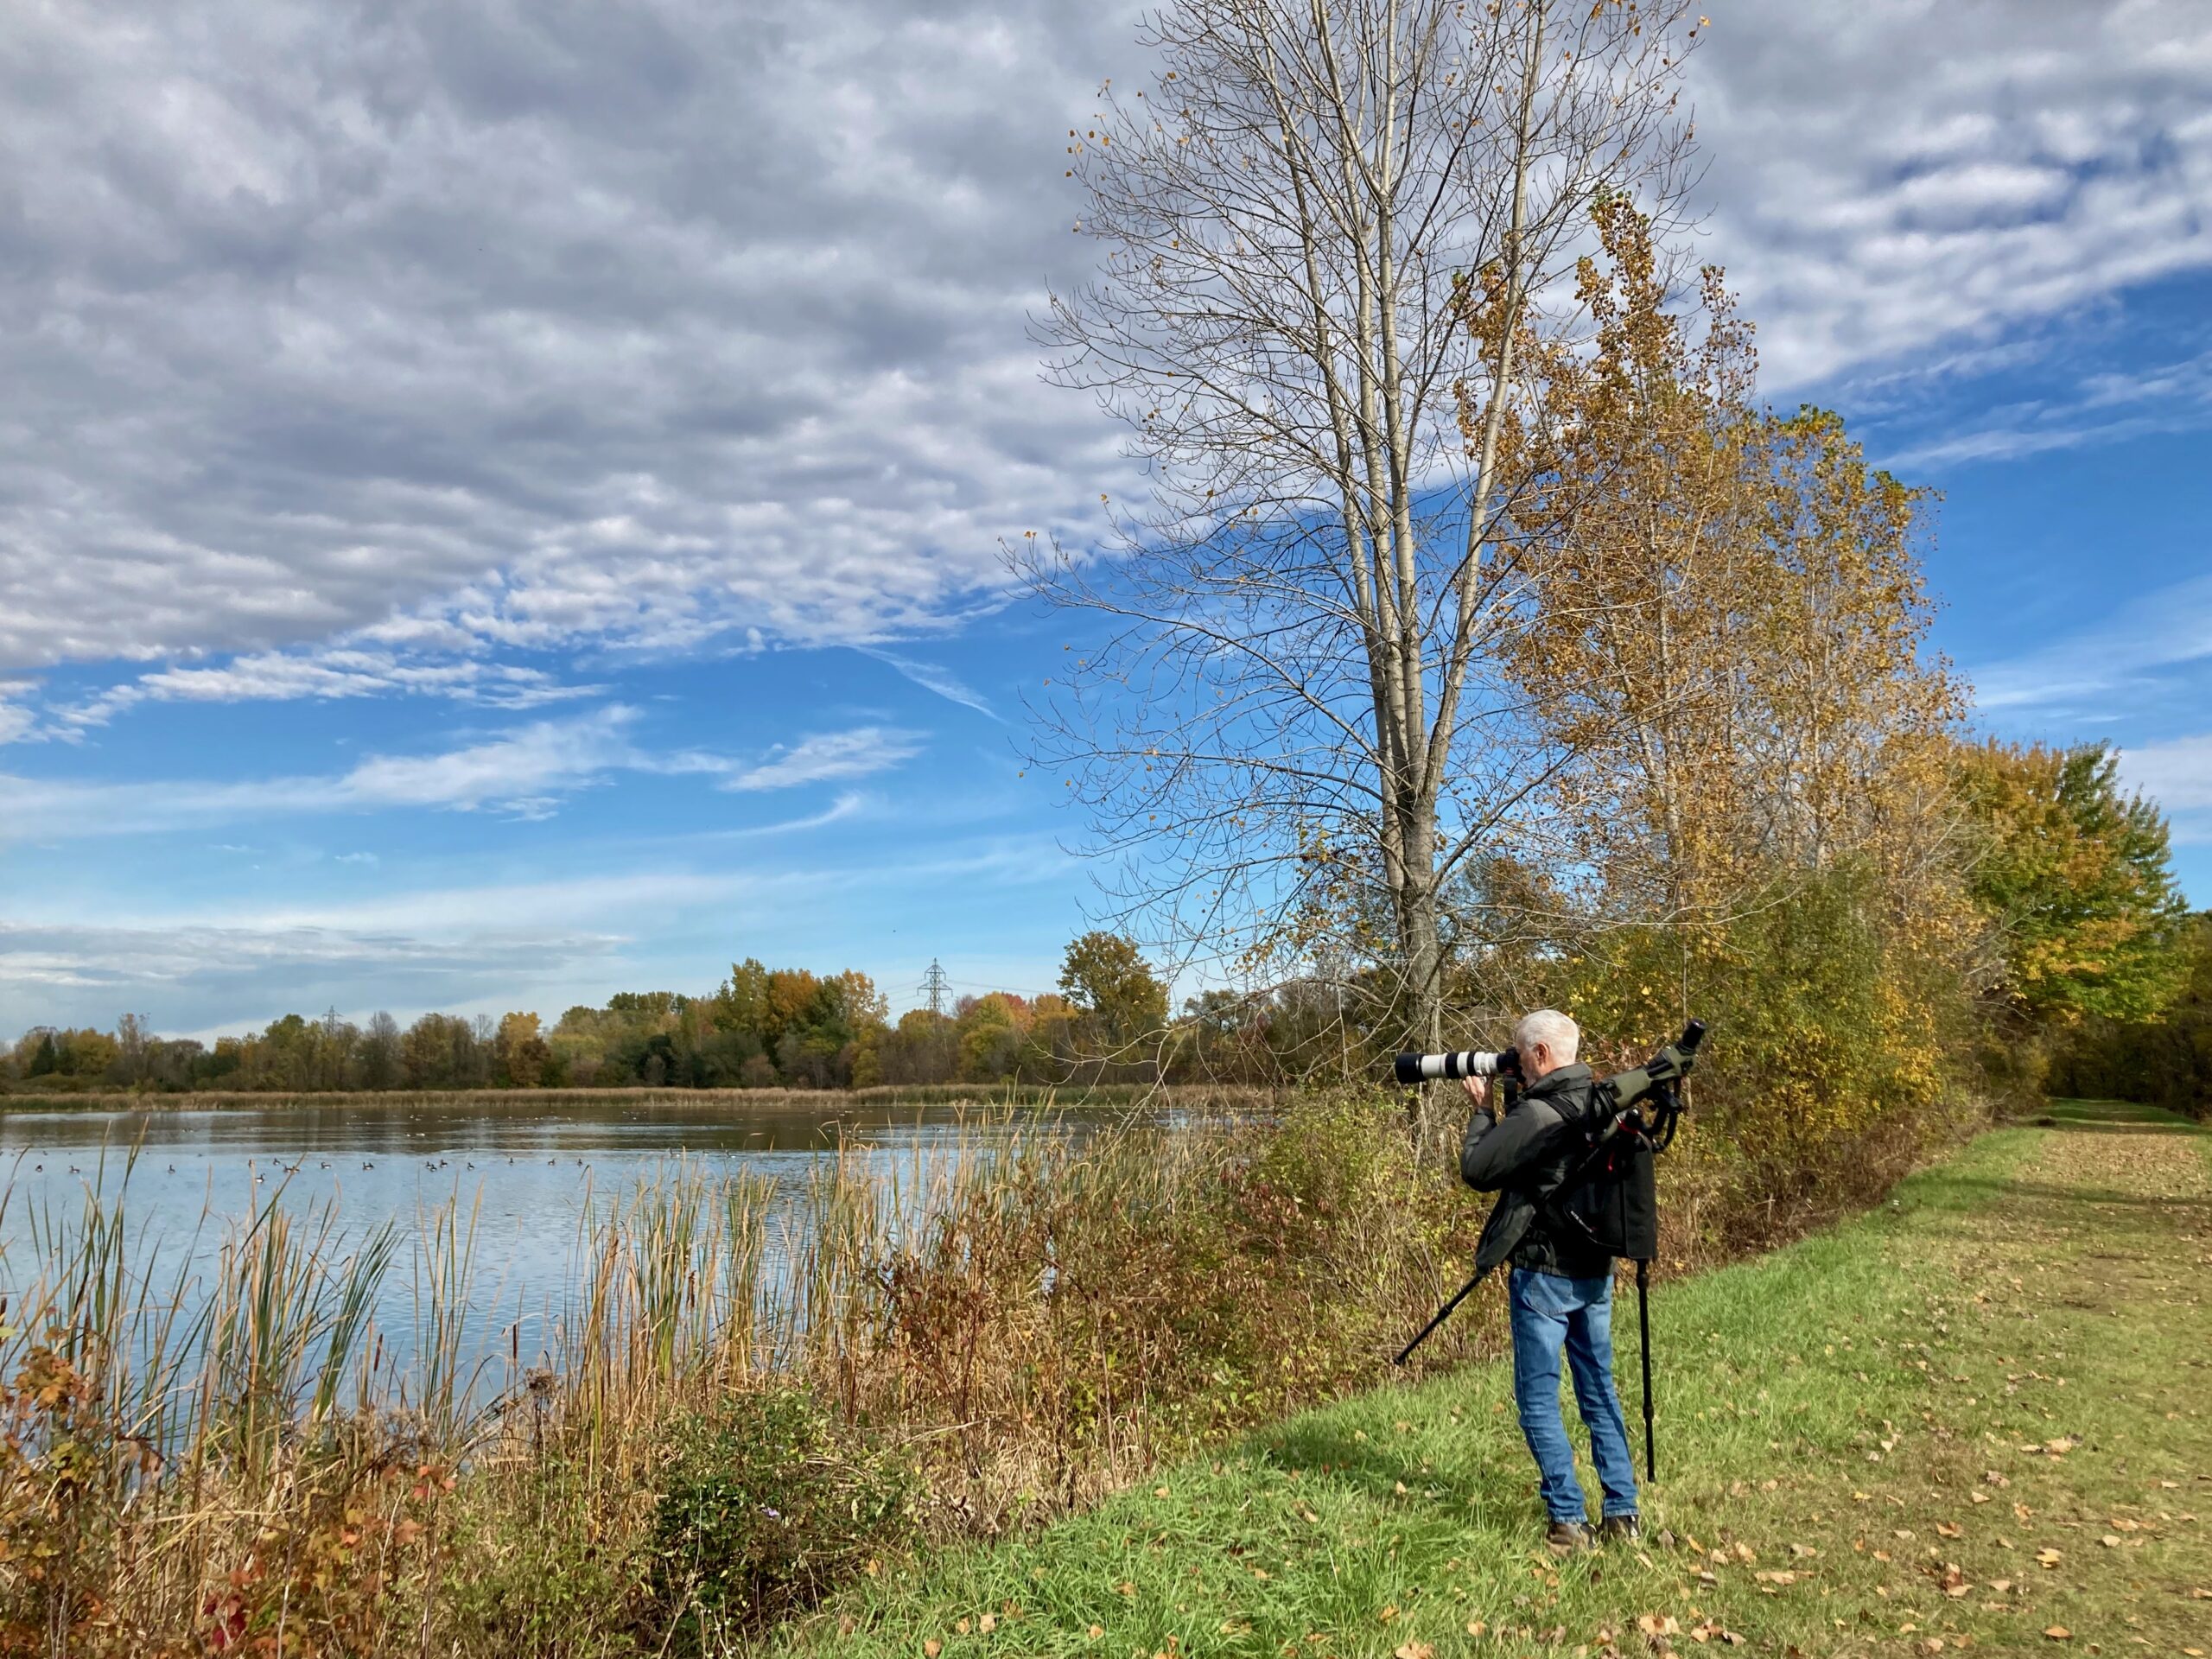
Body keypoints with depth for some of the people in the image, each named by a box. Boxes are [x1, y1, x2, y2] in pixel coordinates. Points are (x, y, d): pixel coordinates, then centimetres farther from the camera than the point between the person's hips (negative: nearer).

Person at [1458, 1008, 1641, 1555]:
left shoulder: (1537, 1113, -21)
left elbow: (1476, 1170, -12)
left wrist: (1481, 1109, 0)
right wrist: (1503, 1111, 11)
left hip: (1545, 1274, -8)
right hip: (1597, 1272, 8)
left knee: (1538, 1400, 3)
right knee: (1600, 1392, 16)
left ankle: (1569, 1520, 4)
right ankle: (1622, 1511, 20)